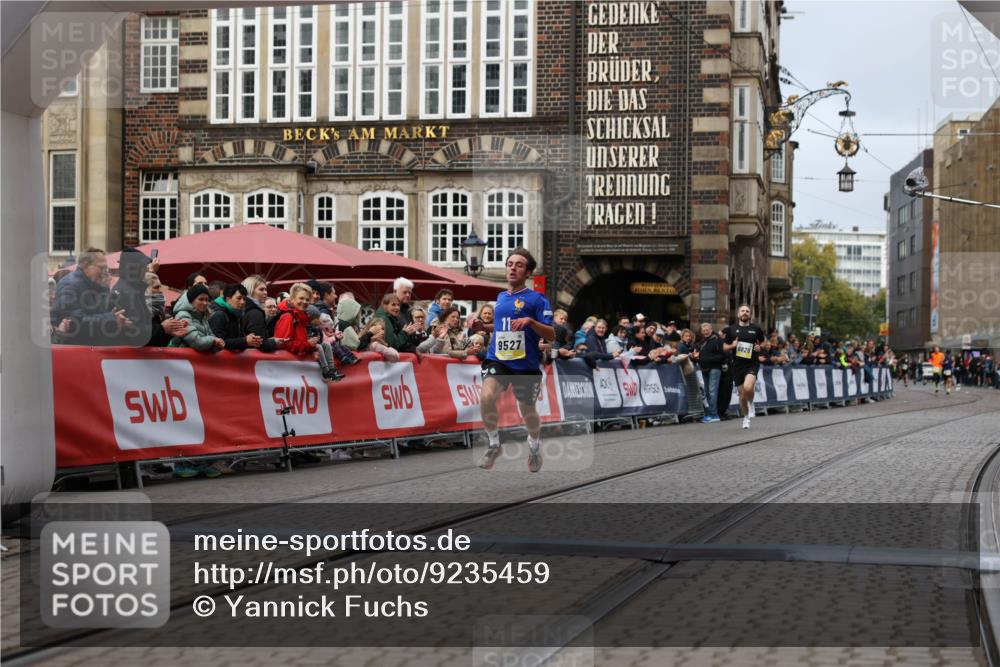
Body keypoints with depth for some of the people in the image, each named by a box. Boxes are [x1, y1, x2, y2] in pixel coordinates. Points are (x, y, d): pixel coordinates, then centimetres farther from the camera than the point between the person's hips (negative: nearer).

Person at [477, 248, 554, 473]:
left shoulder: (536, 299, -5)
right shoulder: (500, 297, 12)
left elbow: (551, 335, -10)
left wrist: (530, 321, -24)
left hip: (526, 364, -3)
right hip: (498, 360, 3)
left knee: (527, 410, 12)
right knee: (486, 397, -24)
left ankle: (535, 447, 42)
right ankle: (494, 444, -4)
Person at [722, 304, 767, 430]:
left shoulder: (756, 329, 4)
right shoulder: (731, 329, 5)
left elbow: (763, 343, 17)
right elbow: (724, 347, 11)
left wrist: (760, 347, -6)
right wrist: (732, 345, -11)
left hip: (752, 364, -2)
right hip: (738, 365, 2)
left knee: (748, 387, -27)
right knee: (742, 394, 7)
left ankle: (751, 404, 5)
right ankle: (746, 417, 29)